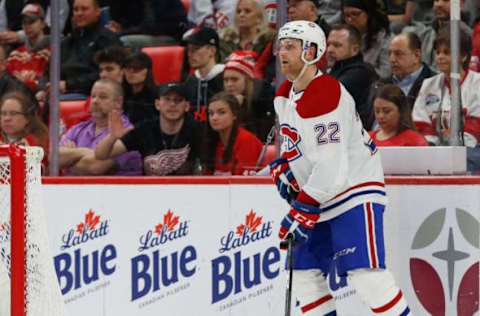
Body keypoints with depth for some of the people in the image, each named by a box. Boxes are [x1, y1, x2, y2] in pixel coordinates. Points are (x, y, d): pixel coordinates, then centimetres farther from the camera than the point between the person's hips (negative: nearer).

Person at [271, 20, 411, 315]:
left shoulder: (326, 96, -22)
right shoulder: (285, 95, 9)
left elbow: (332, 167, -27)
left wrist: (304, 211, -25)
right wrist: (282, 168, 7)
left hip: (356, 190, -10)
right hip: (319, 199, 10)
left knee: (366, 274, -21)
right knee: (305, 274, 8)